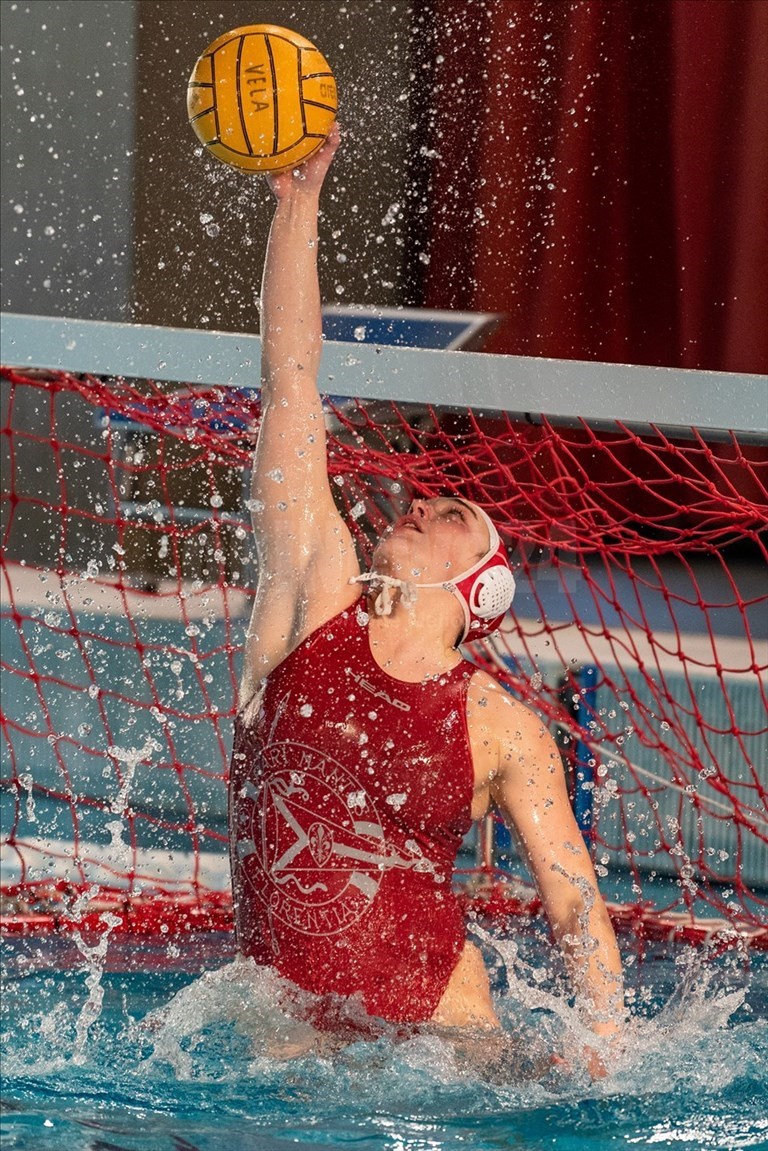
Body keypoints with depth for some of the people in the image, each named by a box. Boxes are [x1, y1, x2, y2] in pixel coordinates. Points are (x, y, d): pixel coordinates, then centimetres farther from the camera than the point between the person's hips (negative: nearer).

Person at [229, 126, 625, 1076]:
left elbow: (575, 900, 3)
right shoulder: (313, 599, 4)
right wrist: (298, 203, 0)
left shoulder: (504, 729, 2)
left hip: (432, 1012, -1)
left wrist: (607, 1051, -13)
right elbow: (289, 383, 2)